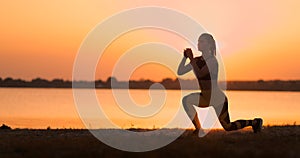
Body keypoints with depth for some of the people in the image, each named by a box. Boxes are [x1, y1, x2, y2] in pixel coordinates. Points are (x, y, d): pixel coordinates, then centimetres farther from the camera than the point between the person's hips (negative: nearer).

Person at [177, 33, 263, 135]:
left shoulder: (212, 61, -21)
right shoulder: (197, 60, 1)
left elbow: (199, 74, -34)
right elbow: (180, 72, -1)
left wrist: (191, 59, -29)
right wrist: (185, 57, -14)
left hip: (218, 99, -7)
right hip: (206, 97, 7)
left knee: (228, 127, 4)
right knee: (186, 100, -10)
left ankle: (255, 122, 27)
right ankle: (198, 129, -2)